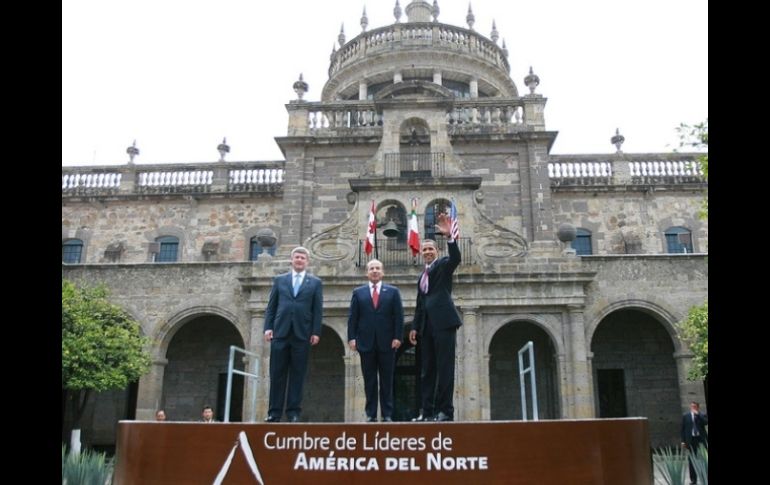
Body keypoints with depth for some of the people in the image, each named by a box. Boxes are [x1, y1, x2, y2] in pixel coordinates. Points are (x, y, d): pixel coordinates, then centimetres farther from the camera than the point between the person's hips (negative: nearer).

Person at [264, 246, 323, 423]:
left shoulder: (315, 283, 9)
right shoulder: (279, 280, 13)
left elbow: (318, 310, 4)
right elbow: (271, 306, 10)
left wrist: (316, 332, -4)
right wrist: (268, 327, -1)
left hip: (302, 334, -1)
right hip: (280, 332, 1)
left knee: (298, 375, 2)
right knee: (277, 374, 2)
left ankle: (293, 412, 8)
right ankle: (274, 412, 8)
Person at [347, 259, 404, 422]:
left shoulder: (393, 291, 7)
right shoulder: (358, 292, 9)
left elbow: (398, 316, 2)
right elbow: (352, 317, 5)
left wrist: (397, 337, -6)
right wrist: (351, 338, -4)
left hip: (387, 343, 0)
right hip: (366, 342, 1)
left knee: (387, 381, 4)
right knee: (369, 381, 5)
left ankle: (387, 415, 11)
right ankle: (370, 415, 12)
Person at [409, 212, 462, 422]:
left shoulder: (443, 265, 5)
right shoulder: (422, 276, 24)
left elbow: (456, 258, -17)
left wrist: (449, 236, -30)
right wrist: (415, 327, 18)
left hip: (443, 321, -8)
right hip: (427, 325, 8)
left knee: (445, 367, -7)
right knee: (427, 369, 7)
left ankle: (445, 411, -5)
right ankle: (427, 411, 11)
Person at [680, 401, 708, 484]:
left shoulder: (702, 415, 5)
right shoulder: (686, 416, 7)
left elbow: (706, 422, -17)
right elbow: (683, 429, 7)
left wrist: (698, 414, -14)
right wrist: (683, 441, 2)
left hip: (701, 439, -1)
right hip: (691, 439, 1)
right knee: (692, 460, 4)